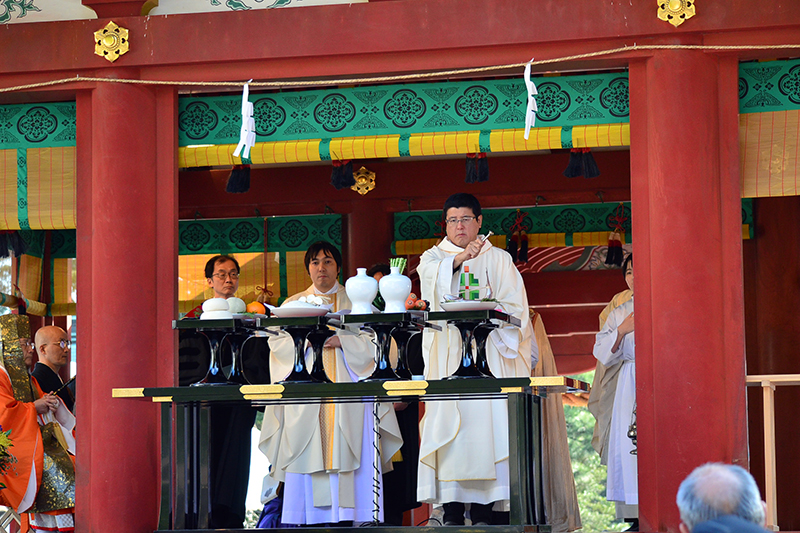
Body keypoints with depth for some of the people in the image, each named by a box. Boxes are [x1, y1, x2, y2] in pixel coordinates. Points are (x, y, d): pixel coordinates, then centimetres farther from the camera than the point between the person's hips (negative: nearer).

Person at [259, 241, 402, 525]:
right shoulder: (294, 304, 18)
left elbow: (373, 341, 1)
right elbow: (277, 341, 5)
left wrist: (340, 341, -12)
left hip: (347, 391, -1)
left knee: (346, 460, -10)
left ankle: (348, 517, -11)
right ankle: (307, 521, -9)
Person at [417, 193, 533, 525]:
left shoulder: (498, 259, 14)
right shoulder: (434, 257, 18)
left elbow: (514, 307, 6)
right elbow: (431, 274, -7)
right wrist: (461, 257, -23)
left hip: (487, 352, -1)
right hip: (446, 356, 1)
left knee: (484, 422, -12)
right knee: (447, 420, -9)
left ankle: (483, 509, -12)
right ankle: (452, 511, -10)